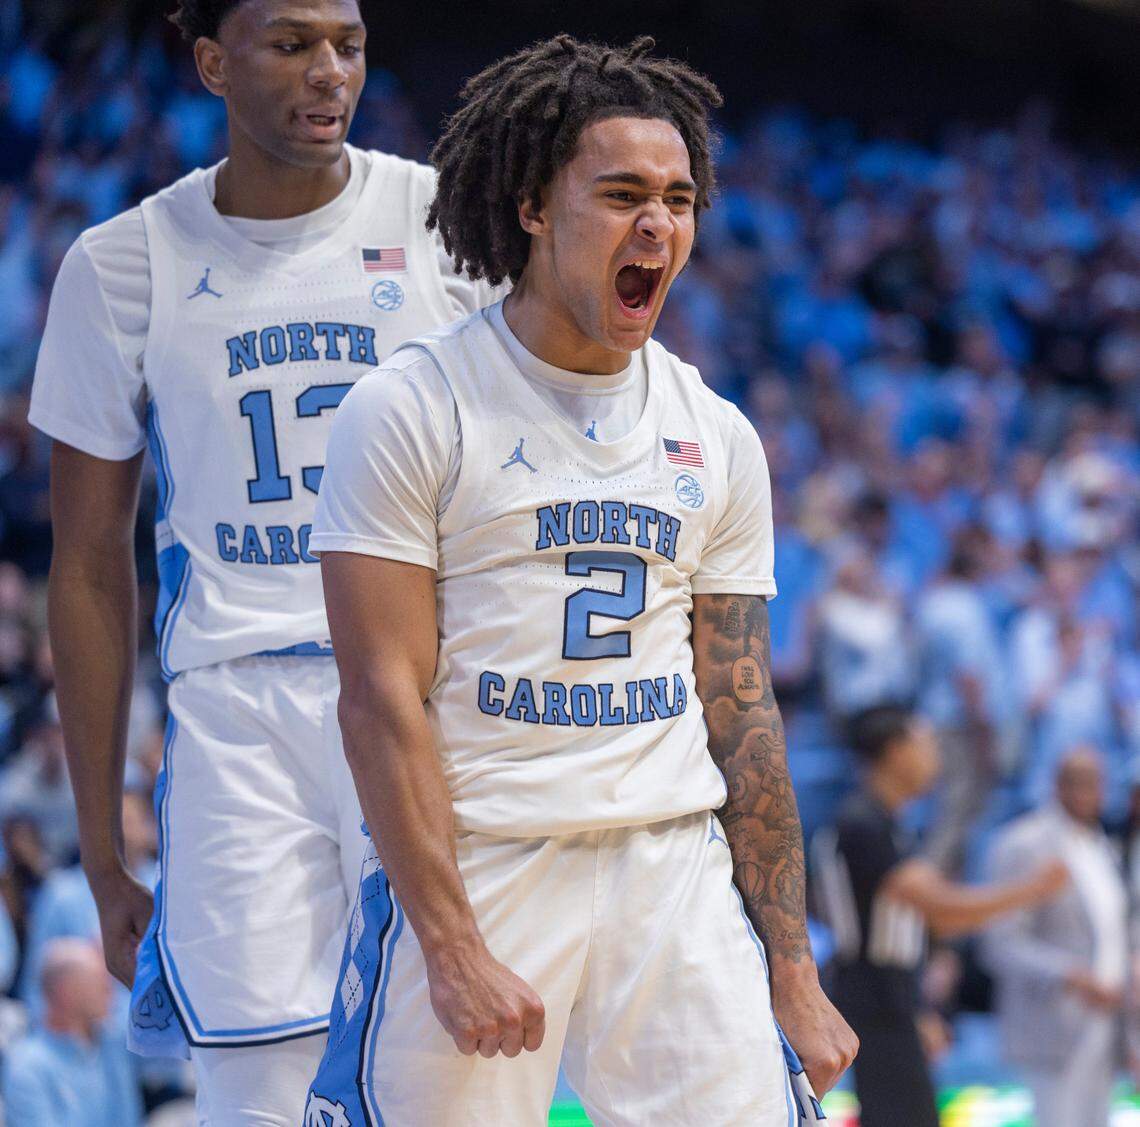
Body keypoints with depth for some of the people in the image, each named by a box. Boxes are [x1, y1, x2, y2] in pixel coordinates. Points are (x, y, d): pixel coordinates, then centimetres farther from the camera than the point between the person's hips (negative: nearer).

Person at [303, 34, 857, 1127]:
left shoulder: (718, 440, 11)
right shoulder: (408, 409, -4)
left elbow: (741, 718, 13)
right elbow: (383, 700, -9)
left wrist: (792, 973, 8)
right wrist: (454, 950, -17)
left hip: (677, 870, 4)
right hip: (469, 869, -4)